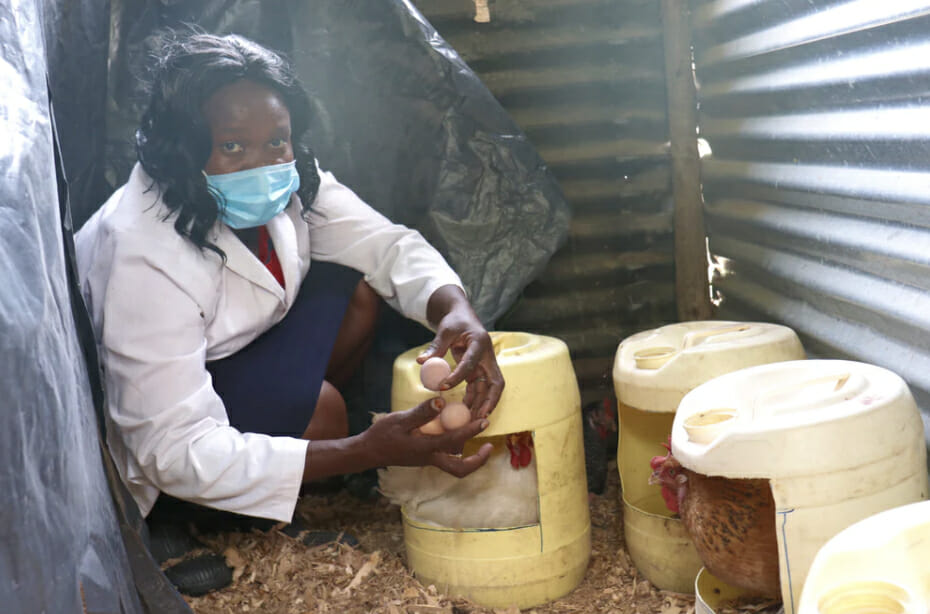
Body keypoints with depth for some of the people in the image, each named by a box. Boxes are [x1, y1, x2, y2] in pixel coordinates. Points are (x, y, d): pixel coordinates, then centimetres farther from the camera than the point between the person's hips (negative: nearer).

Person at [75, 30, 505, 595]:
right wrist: (364, 452, -42)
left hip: (221, 356, 7)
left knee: (354, 291, -10)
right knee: (313, 404, -29)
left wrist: (457, 310, -34)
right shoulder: (145, 256, -37)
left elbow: (388, 244, -11)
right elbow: (176, 453, -36)